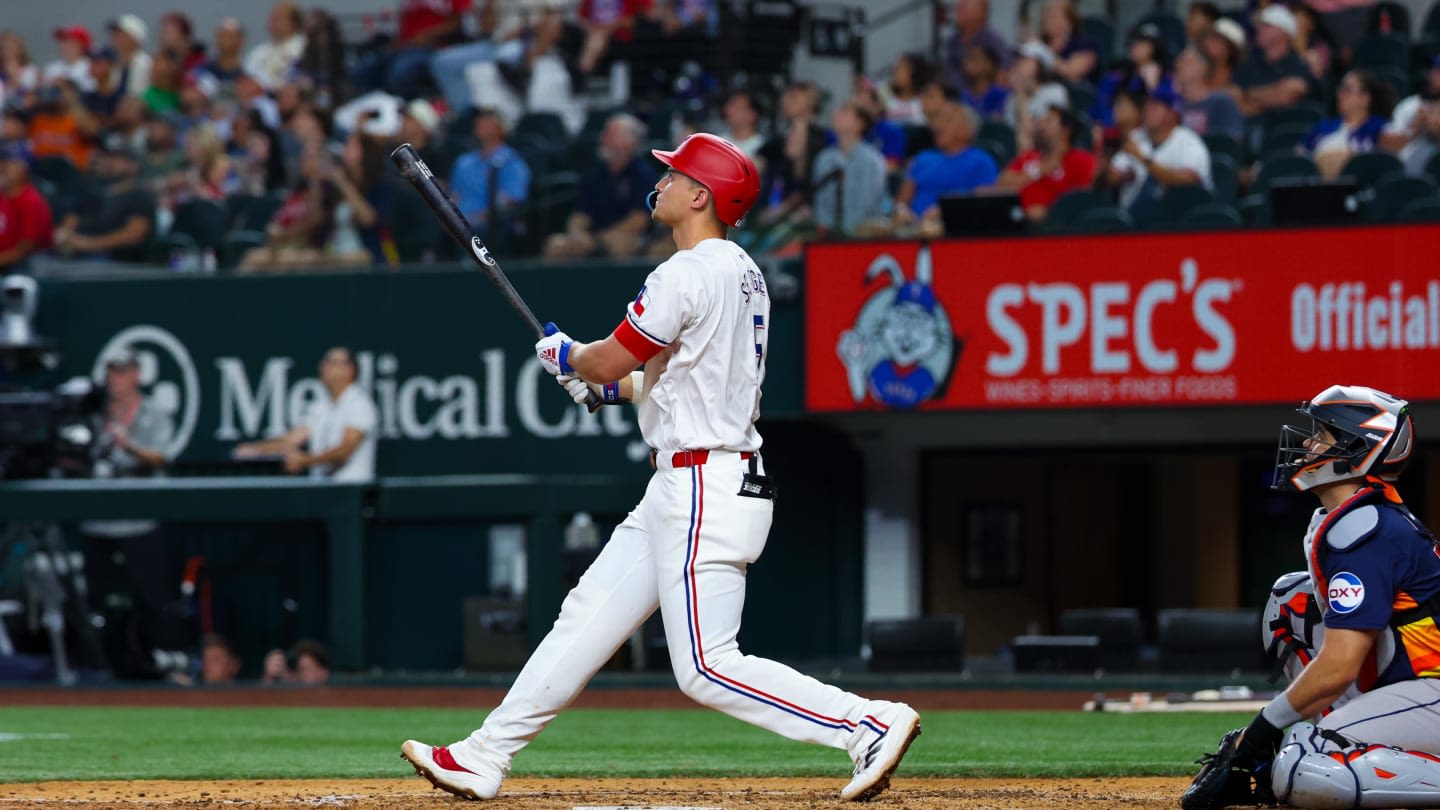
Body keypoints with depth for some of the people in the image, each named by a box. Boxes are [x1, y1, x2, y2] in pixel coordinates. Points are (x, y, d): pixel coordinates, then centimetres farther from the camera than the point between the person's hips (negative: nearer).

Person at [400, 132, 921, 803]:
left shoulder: (689, 273, -16)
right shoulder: (743, 274, 14)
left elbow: (608, 361, -12)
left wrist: (564, 355, 10)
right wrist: (617, 385, 24)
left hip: (706, 489, -11)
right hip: (675, 493, 11)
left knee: (706, 667, -12)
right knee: (588, 616, 12)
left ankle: (869, 723, -14)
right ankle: (483, 759, 16)